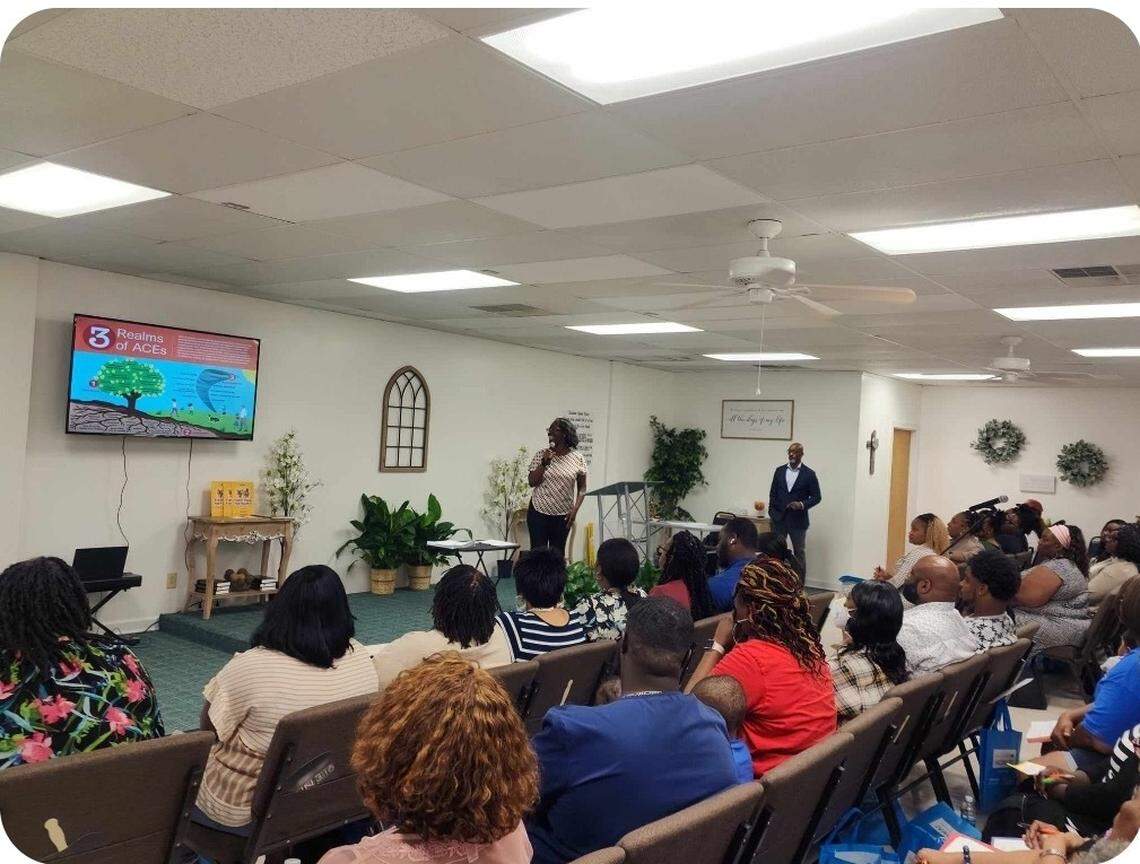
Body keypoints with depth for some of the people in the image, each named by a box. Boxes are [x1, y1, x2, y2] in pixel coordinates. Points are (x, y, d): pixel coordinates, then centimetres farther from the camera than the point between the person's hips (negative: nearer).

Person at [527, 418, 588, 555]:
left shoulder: (577, 458, -1)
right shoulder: (541, 455, -1)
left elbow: (582, 488, 5)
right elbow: (532, 482, -3)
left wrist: (575, 509, -6)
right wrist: (544, 463, -15)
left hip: (563, 516, 0)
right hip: (538, 512, 0)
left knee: (558, 554, 7)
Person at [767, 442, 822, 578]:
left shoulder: (809, 474, -3)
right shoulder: (779, 471, 8)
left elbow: (817, 496, -2)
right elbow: (773, 493, 12)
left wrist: (802, 504, -18)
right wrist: (772, 513, 4)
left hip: (798, 520, -3)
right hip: (779, 519, 3)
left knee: (800, 554, 6)